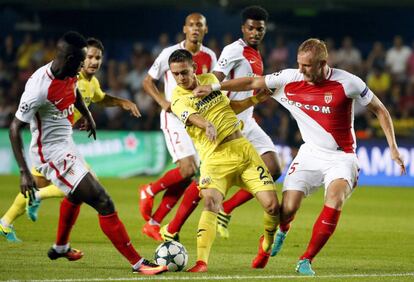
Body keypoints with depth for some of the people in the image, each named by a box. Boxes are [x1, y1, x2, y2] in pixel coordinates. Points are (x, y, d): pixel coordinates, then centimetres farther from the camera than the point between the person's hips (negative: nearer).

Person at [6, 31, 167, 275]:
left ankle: (61, 247, 58)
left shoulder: (69, 74, -3)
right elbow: (15, 128, -24)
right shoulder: (39, 88, -29)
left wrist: (88, 115, 34)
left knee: (77, 195, 36)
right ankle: (138, 263, -12)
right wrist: (24, 172, -28)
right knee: (103, 202, -16)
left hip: (66, 145, 10)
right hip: (52, 154, -10)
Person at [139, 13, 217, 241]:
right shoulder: (171, 53, -6)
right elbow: (148, 81, 1)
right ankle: (149, 191, 4)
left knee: (185, 179, 2)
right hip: (174, 117, -5)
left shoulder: (209, 57, 7)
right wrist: (162, 101, -15)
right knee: (188, 169, -21)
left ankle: (153, 223, 10)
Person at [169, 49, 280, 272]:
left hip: (242, 147, 4)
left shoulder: (209, 79, 13)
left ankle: (267, 243, 25)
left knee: (272, 206, -6)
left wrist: (255, 99, 18)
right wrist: (207, 125, -48)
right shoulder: (178, 100, -5)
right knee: (210, 202, -31)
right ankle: (201, 261, -32)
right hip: (215, 157, -4)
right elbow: (193, 117, -27)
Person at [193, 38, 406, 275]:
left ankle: (306, 260, -18)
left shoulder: (347, 83, -15)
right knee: (288, 209, -12)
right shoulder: (291, 79, -8)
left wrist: (393, 146, -7)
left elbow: (379, 109, -2)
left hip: (341, 156, -2)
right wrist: (213, 87, -2)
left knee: (335, 198, -31)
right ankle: (283, 230, 30)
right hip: (310, 155, 2)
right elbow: (253, 83, 3)